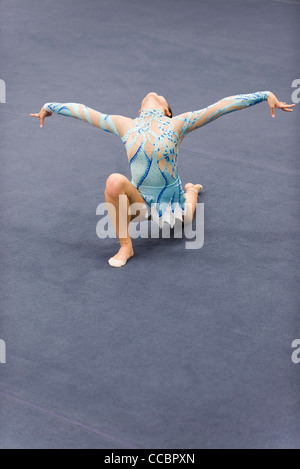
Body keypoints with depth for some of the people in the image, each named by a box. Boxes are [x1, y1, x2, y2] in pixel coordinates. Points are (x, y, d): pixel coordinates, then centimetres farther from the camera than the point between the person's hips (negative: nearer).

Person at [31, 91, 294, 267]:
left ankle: (192, 190, 57)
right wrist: (51, 107, 20)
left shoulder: (178, 125, -8)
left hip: (171, 200, 0)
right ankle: (125, 247, -13)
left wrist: (266, 96, -15)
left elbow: (222, 106, -12)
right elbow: (83, 111, 10)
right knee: (114, 181, -29)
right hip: (139, 201, 0)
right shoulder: (125, 126, -2)